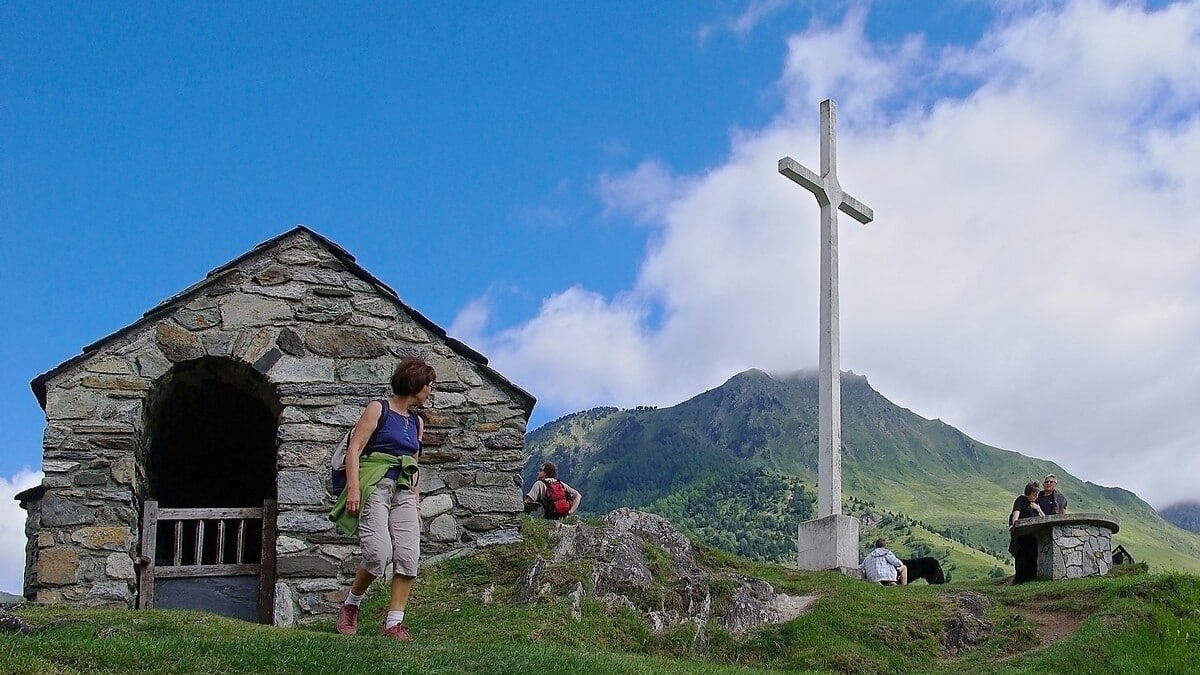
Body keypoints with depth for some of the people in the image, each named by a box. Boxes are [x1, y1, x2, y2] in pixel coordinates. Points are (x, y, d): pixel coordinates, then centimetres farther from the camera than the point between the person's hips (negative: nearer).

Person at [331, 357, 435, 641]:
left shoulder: (417, 421, 22)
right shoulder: (378, 409, 3)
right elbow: (354, 450, -4)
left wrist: (415, 499, 19)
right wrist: (353, 487, -16)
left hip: (403, 491, 6)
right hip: (374, 486, -6)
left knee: (409, 556, -10)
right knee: (380, 553, -20)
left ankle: (394, 623, -7)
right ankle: (350, 606, 4)